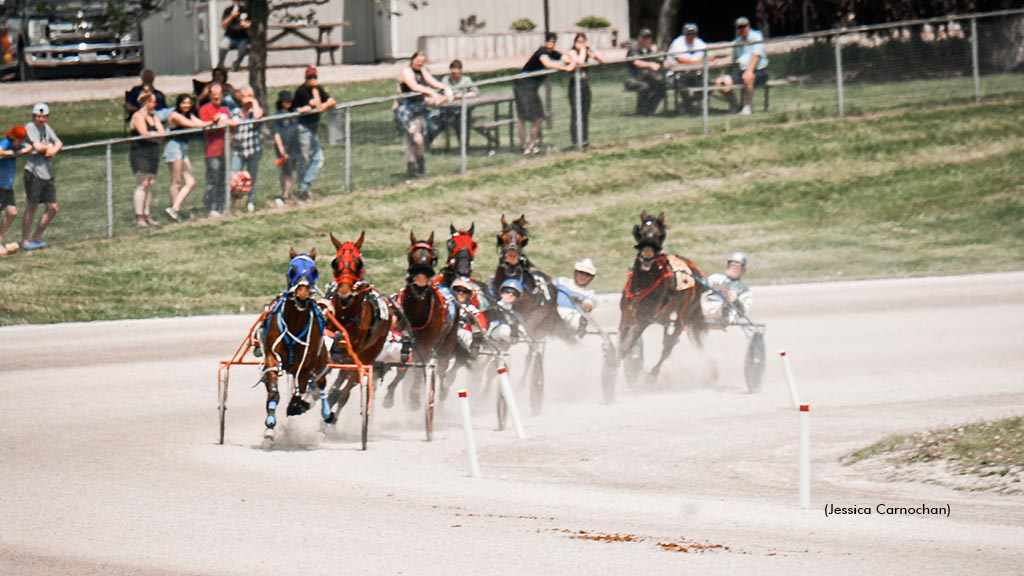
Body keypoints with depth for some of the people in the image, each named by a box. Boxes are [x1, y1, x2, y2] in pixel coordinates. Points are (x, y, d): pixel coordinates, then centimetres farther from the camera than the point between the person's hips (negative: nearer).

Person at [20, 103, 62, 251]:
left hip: (47, 172, 8)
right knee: (31, 206, -5)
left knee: (53, 208, 7)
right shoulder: (30, 127, -6)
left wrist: (54, 150, -10)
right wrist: (49, 146, 2)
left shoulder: (46, 127, 17)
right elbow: (38, 147, -16)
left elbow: (59, 144, 11)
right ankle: (25, 241, 1)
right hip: (34, 171, -8)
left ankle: (36, 238, 19)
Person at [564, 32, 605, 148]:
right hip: (575, 84, -6)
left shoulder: (587, 53, 11)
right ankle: (576, 140, -7)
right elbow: (579, 62, -25)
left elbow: (602, 61, 5)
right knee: (576, 113, -7)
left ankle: (585, 139, 12)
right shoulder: (571, 53, -5)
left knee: (585, 113, 7)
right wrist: (583, 50, -13)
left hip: (585, 83, 6)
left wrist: (591, 50, -1)